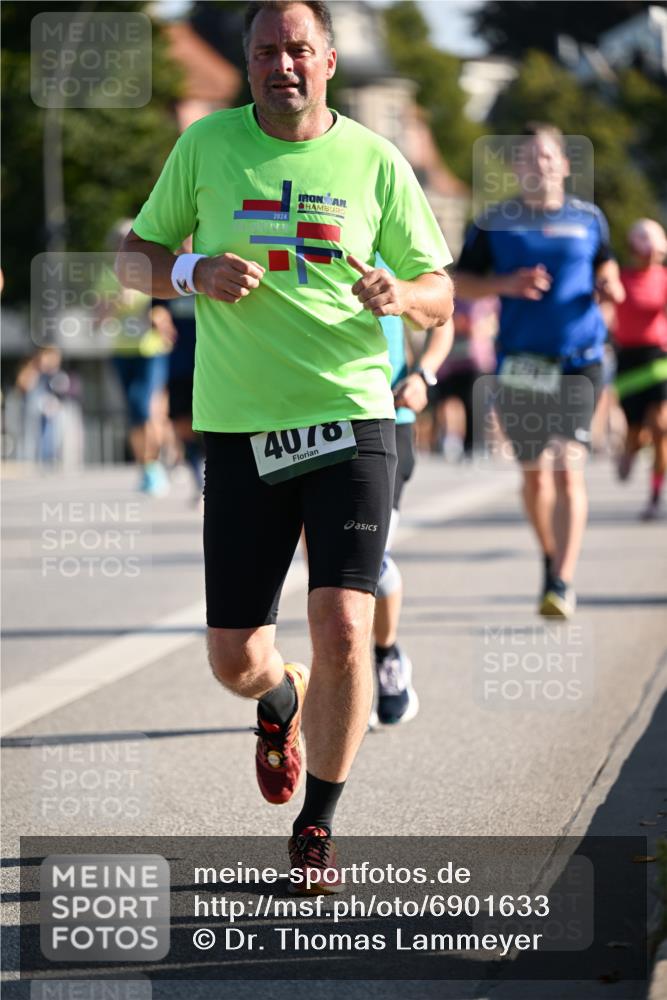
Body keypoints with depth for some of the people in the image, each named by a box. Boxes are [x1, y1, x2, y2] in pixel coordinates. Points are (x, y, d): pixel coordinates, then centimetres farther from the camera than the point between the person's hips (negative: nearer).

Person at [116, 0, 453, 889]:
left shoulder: (375, 162, 4)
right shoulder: (206, 146, 5)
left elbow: (439, 294, 10)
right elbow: (136, 256, 13)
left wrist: (400, 295, -14)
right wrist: (193, 272, -9)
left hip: (350, 421, -1)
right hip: (240, 430, 1)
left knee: (342, 631, -14)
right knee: (234, 660, 2)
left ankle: (319, 824, 6)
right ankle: (284, 699, 41)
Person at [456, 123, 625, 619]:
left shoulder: (588, 217, 6)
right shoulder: (495, 222, 3)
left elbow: (605, 268, 20)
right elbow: (462, 282, 6)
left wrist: (609, 287, -4)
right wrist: (507, 284, -11)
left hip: (579, 358, -1)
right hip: (520, 362, 1)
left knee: (569, 467, -13)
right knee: (534, 472, 10)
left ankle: (563, 583, -15)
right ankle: (551, 558, 34)